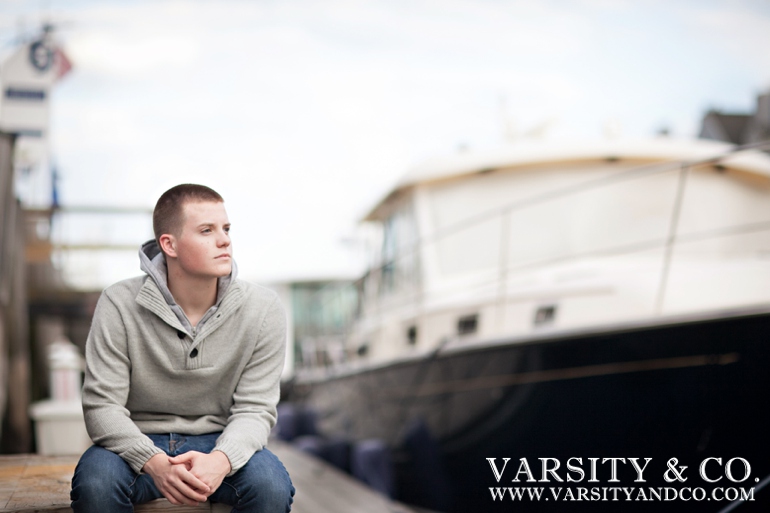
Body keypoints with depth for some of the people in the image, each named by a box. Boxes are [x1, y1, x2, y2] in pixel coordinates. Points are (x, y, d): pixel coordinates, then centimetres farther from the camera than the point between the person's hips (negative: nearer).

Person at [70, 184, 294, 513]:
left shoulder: (264, 310, -8)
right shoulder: (120, 304, -11)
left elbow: (255, 408, -7)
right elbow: (101, 405, -12)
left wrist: (220, 460, -30)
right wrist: (155, 462, -31)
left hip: (219, 442, 1)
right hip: (139, 443, -1)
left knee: (271, 486, -29)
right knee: (95, 483, -32)